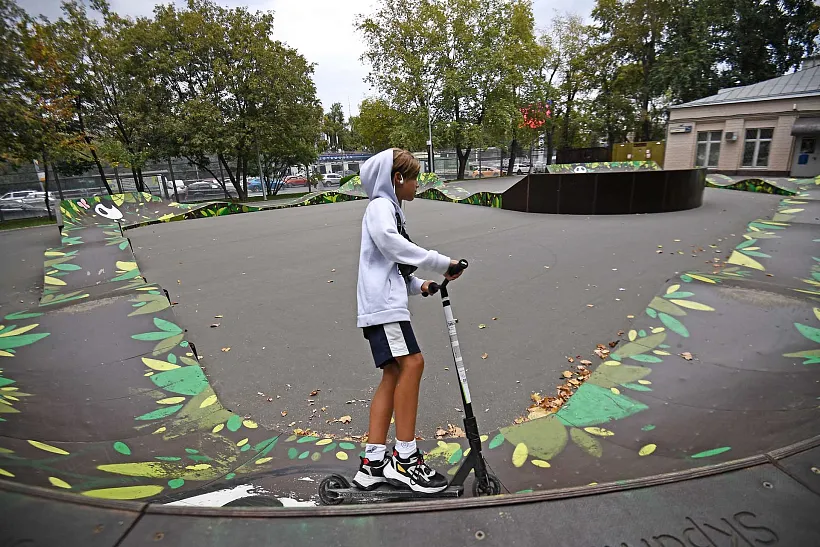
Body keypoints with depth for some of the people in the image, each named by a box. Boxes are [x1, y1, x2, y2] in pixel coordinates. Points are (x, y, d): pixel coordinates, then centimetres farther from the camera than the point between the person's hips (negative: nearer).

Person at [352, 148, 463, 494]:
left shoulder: (390, 209, 29)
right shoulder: (380, 206, -1)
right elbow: (390, 241, -23)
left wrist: (417, 285, 9)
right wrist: (441, 263, -20)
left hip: (387, 302, 10)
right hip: (383, 302, -10)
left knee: (394, 374, 4)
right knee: (412, 363, -17)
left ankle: (373, 463, 7)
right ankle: (404, 459, -9)